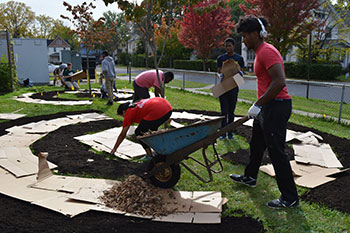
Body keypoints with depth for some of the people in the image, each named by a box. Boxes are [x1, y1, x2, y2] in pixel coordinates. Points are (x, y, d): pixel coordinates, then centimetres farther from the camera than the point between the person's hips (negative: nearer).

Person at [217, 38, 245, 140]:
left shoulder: (239, 58, 6)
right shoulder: (220, 58, 5)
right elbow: (219, 72, 3)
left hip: (234, 88, 1)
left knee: (231, 111, 6)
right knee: (224, 111, -3)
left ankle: (230, 133, 15)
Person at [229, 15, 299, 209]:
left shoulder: (266, 51, -17)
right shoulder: (260, 51, 15)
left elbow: (279, 82, -27)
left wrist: (258, 104, -21)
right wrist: (259, 106, 21)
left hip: (276, 107, -11)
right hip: (267, 107, 11)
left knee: (276, 151, -4)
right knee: (256, 144, 24)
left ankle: (290, 198, 8)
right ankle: (250, 177, 44)